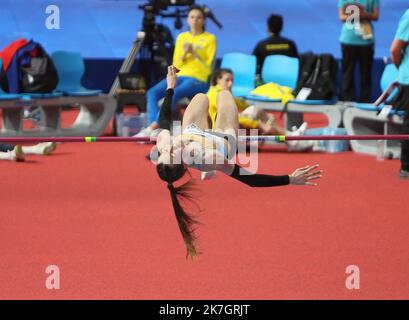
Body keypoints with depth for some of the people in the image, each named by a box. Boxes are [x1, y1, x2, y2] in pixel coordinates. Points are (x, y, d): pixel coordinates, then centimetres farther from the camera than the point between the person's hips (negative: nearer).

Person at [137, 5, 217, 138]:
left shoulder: (210, 39, 4)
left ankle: (151, 129, -40)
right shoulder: (182, 37, 16)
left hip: (198, 80, -5)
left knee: (173, 94, -35)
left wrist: (194, 53, -11)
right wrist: (184, 54, -6)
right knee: (152, 92, -24)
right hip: (179, 76, 5)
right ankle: (154, 130, -38)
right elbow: (175, 65, 13)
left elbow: (208, 68, -1)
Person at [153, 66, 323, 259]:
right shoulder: (207, 159, -52)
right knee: (223, 94, 24)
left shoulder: (163, 147, -41)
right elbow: (250, 179, -46)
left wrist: (170, 88, -5)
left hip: (197, 134, 2)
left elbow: (164, 120, -18)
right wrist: (290, 180, -51)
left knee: (201, 97, 28)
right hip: (225, 138, -2)